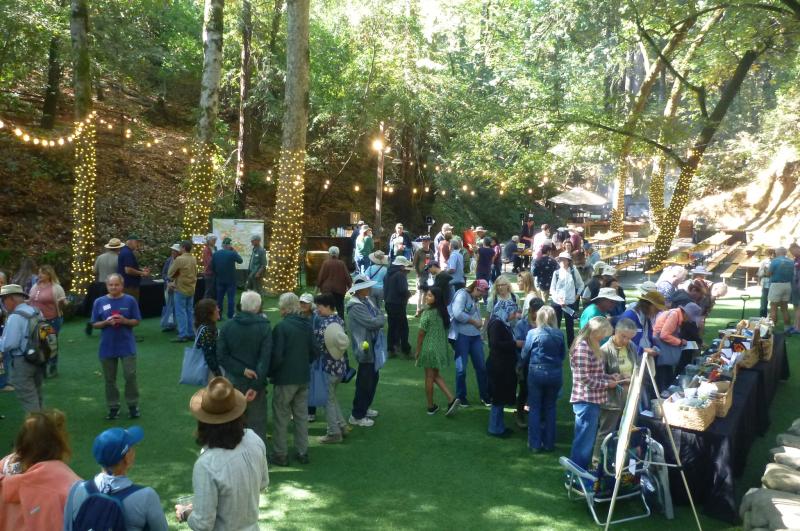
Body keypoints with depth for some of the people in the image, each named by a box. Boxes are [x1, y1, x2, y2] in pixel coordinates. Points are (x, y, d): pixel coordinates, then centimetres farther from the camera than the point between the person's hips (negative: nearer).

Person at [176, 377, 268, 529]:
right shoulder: (254, 440, -15)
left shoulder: (207, 464, -33)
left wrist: (185, 514, -5)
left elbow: (203, 523, -24)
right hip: (251, 527, 5)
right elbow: (263, 483, 2)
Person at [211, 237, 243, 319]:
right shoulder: (232, 254, -16)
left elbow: (212, 267, 5)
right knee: (231, 298, 3)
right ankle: (230, 316, 4)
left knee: (219, 298, 12)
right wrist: (235, 251, 4)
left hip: (219, 280, 4)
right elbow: (240, 260, 0)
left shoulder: (215, 254, -1)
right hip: (230, 280, -4)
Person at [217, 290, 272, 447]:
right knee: (257, 423, 7)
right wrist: (256, 385, -16)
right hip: (255, 382, -2)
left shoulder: (227, 326, -3)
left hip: (232, 381, 2)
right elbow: (265, 359, -16)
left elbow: (221, 356, -7)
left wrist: (242, 370, -10)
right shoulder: (264, 328, -11)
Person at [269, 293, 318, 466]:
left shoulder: (281, 327, -17)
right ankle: (302, 452, 22)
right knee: (301, 415, 15)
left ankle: (281, 454, 15)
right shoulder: (307, 325, 1)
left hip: (285, 379, -6)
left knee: (281, 417, 8)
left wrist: (270, 372, -2)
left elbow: (276, 355, -18)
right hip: (303, 377, 6)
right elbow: (315, 352, 5)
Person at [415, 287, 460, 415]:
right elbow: (445, 330, 9)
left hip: (429, 348, -7)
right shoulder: (443, 312, 3)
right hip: (441, 348, 7)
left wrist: (418, 350, -4)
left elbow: (421, 334, -14)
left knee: (429, 377, 7)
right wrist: (442, 345, 18)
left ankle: (431, 407, 16)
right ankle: (451, 399, 7)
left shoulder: (428, 313, -18)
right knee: (435, 375, 19)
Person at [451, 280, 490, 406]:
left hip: (475, 336, 8)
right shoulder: (462, 294, -7)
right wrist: (474, 321, -11)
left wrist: (479, 323, 0)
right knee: (461, 368, 1)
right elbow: (457, 314, -19)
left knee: (481, 366, 8)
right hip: (462, 336, -7)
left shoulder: (475, 300, 18)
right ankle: (461, 396, 16)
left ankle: (485, 395, 20)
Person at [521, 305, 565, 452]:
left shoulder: (533, 333, -9)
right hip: (555, 374, 2)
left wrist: (523, 365, 18)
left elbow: (525, 354, -2)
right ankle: (549, 443, 18)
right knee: (550, 408, 13)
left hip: (536, 372, -2)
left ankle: (535, 444, 9)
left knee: (534, 408, 7)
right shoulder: (560, 334, -3)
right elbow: (563, 354, 4)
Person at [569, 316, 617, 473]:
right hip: (586, 401, -10)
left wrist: (611, 377, 5)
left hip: (593, 401, 10)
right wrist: (607, 384, -13)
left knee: (588, 441, 18)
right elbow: (583, 378, -21)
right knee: (584, 442, -1)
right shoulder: (582, 347, -18)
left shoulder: (592, 346, 13)